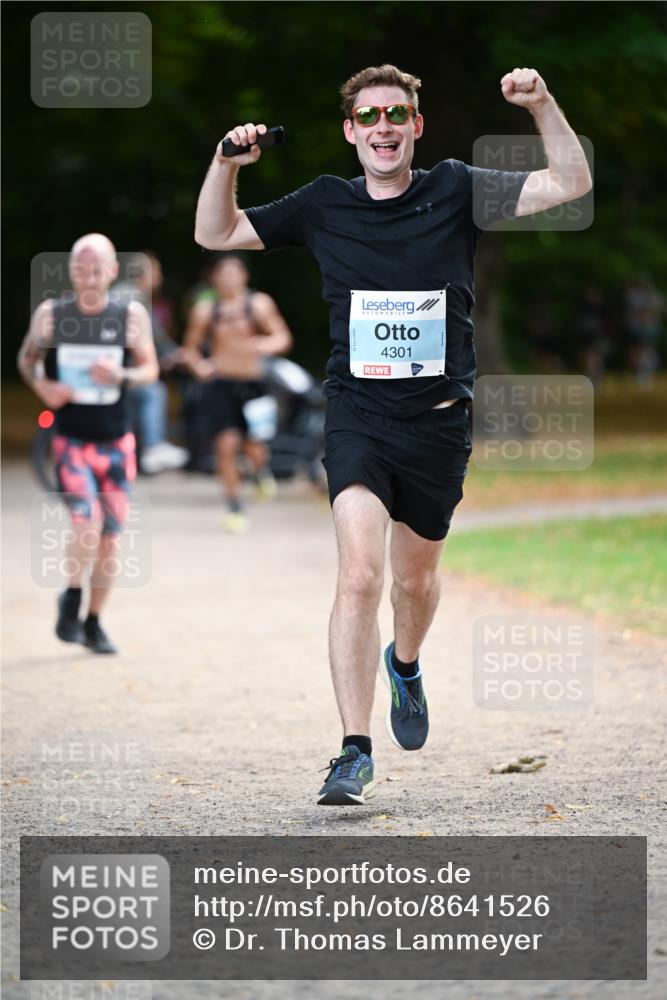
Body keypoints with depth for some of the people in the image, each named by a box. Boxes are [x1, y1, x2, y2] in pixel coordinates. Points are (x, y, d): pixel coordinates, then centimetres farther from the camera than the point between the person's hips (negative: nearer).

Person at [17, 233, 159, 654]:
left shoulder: (132, 316, -4)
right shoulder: (50, 314, -4)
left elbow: (150, 369, 5)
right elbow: (27, 358, 10)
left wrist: (121, 375, -16)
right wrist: (41, 385, -11)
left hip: (116, 442, 2)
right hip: (70, 441, -2)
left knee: (110, 536, 6)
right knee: (87, 523, -22)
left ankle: (94, 622, 22)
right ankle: (72, 599, 3)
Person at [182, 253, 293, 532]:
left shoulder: (259, 304, 1)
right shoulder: (205, 309, 4)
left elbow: (283, 338, -1)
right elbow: (191, 346, 14)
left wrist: (266, 346, -23)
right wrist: (199, 365, -7)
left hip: (252, 383, 0)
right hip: (220, 384, 0)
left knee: (254, 447, -3)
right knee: (227, 444, -12)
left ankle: (262, 468, 36)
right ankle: (234, 508, 1)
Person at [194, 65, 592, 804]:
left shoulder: (454, 193, 0)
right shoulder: (324, 206, 3)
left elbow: (570, 183, -4)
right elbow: (215, 234, 11)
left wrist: (542, 106, -18)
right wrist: (226, 163, -6)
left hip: (438, 418, 1)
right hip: (357, 413, -1)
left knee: (415, 580, 17)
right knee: (359, 575, -19)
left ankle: (404, 665, 52)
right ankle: (355, 753, -19)